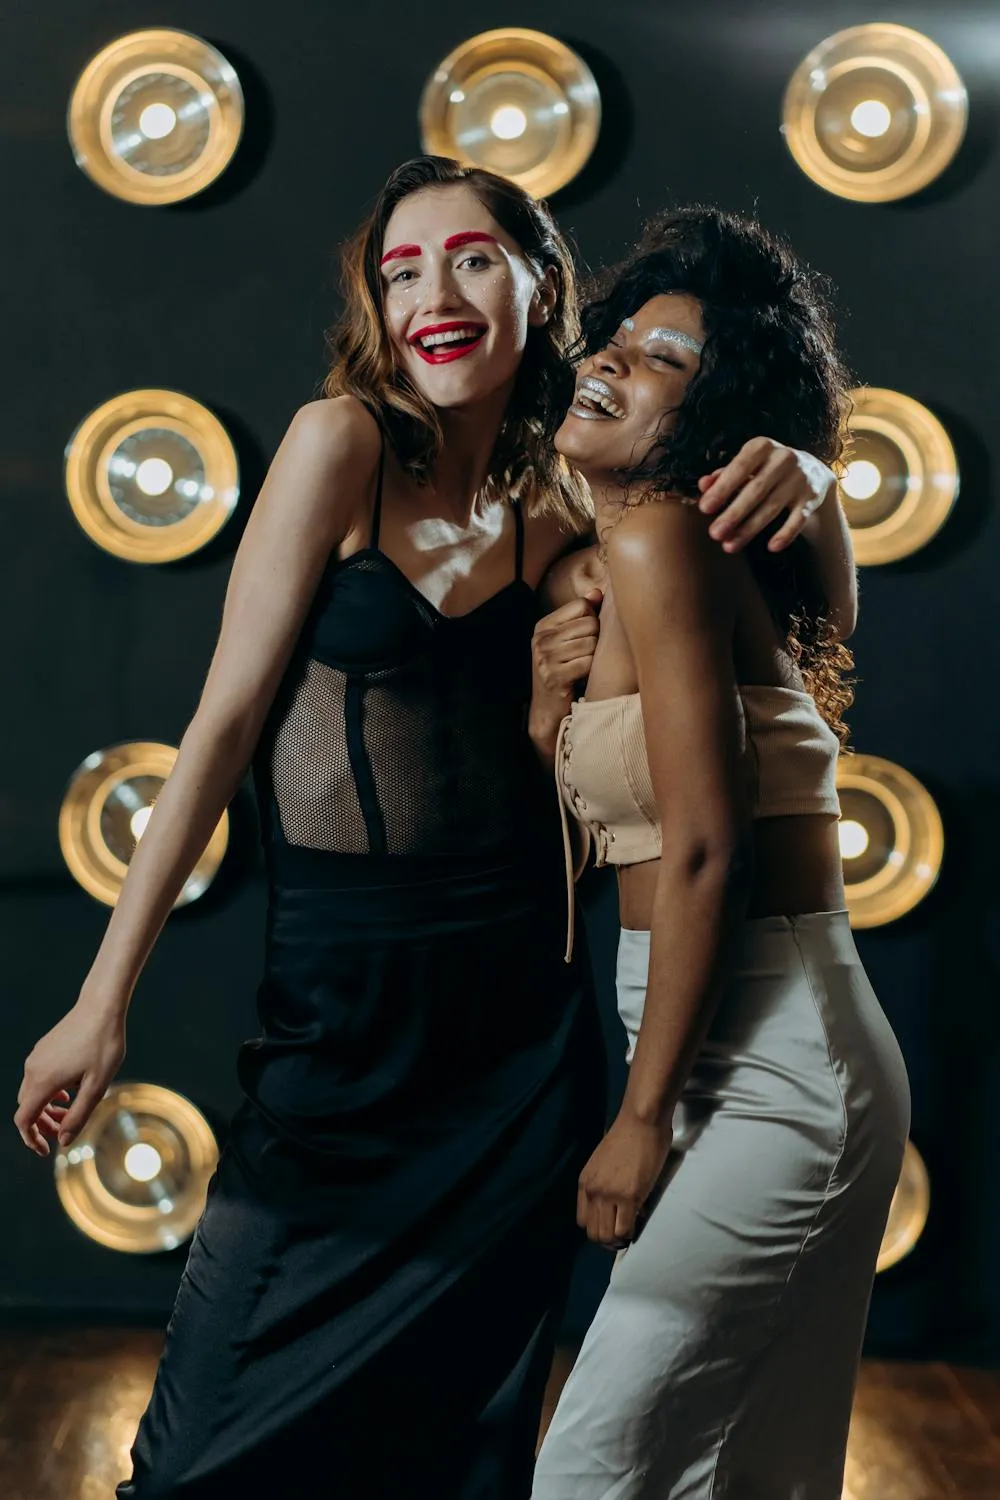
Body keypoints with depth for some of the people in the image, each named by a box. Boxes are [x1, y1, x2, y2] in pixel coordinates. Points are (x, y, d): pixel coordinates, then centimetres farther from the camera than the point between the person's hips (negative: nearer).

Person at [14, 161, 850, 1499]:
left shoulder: (565, 493, 3)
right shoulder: (343, 442, -6)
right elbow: (229, 715, -7)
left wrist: (794, 472, -8)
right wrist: (106, 997, -8)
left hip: (521, 1031, 3)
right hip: (340, 1006, -3)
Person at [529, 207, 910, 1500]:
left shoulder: (658, 538, -13)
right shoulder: (592, 568, 15)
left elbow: (703, 849, -18)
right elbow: (598, 820, 18)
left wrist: (643, 1116, -14)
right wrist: (549, 702, 0)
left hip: (767, 1064, -10)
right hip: (772, 1057, 10)